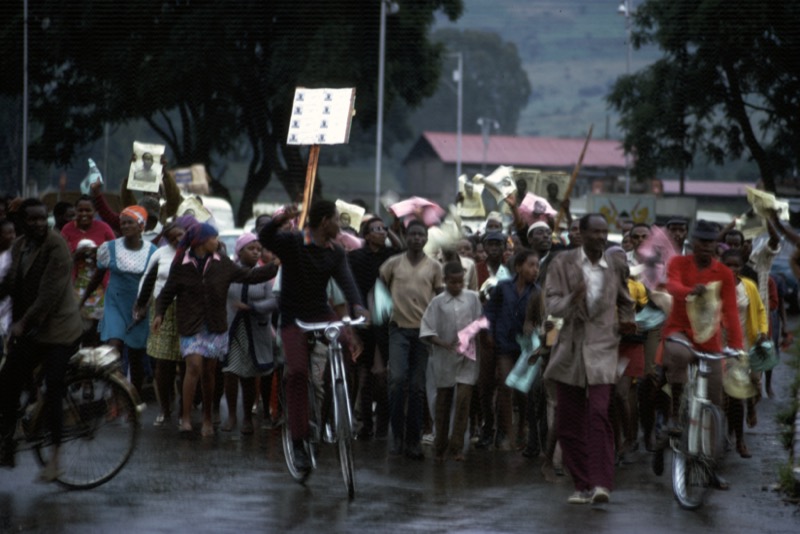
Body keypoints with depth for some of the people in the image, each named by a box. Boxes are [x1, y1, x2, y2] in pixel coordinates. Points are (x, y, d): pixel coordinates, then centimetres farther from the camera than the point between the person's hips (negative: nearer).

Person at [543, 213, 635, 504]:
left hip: (602, 348, -1)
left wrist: (626, 321, 6)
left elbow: (625, 302, 25)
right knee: (568, 422, 4)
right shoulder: (563, 263, 3)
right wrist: (572, 300, -24)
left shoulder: (616, 267, 8)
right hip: (569, 350, 1)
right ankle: (582, 485, 14)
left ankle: (601, 482, -20)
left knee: (597, 415, -17)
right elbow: (551, 303, -5)